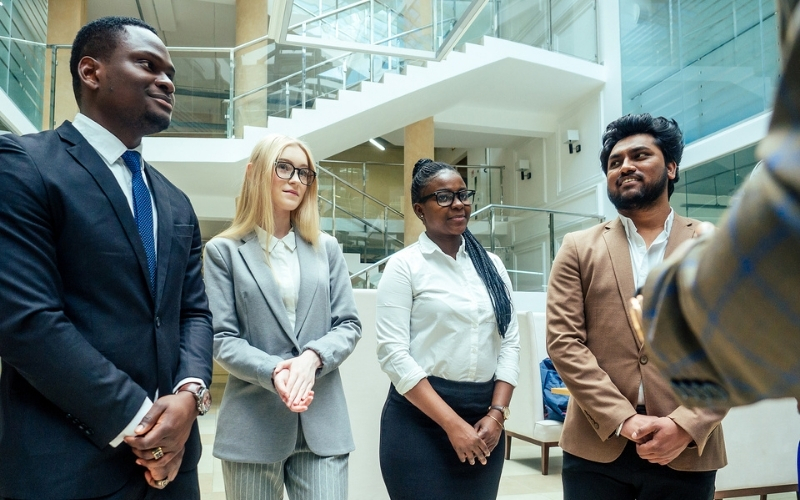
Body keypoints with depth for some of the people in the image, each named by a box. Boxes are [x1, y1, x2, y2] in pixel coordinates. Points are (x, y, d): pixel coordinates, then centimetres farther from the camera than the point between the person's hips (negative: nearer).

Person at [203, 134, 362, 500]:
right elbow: (222, 339, -4)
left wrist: (313, 357, -14)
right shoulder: (224, 250, 1)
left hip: (322, 421, 3)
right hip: (254, 422, -2)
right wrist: (273, 371, -21)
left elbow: (349, 325, 6)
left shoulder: (326, 248, 11)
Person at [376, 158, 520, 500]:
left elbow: (510, 342, 7)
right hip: (421, 420, -4)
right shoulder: (404, 266, -5)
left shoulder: (491, 265, 9)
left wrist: (496, 413, -5)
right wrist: (452, 423, -15)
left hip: (484, 421, 4)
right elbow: (393, 353, -12)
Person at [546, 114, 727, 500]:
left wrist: (686, 425, -13)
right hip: (595, 448, 0)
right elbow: (563, 343, -4)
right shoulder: (578, 249, 4)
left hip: (688, 451, 0)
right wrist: (624, 420, -13)